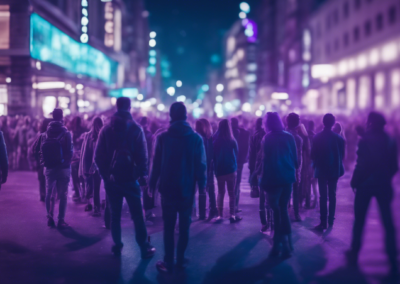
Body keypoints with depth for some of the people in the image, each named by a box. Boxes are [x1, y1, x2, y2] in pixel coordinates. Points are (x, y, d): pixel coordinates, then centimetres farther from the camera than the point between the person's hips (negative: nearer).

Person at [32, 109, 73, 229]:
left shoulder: (44, 134, 1)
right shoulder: (66, 133, -11)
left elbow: (35, 150, -2)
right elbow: (69, 152, -17)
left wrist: (45, 159, 11)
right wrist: (68, 162, 1)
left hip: (49, 168, 3)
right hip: (63, 168, -3)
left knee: (50, 194, 16)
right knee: (63, 195, 5)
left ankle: (50, 218, 16)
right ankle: (61, 221, 4)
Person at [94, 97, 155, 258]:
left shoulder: (106, 129, 3)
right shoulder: (136, 129, -4)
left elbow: (98, 156, 0)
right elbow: (142, 155, -9)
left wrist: (104, 174, 9)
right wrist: (143, 175, 0)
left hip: (111, 179, 2)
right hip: (130, 178, -2)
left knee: (115, 215, 12)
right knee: (137, 215, 3)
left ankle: (117, 246, 15)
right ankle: (144, 248, 5)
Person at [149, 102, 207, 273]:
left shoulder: (163, 137, -5)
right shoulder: (196, 138, -4)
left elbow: (156, 163, -3)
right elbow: (201, 164, -3)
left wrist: (152, 184, 5)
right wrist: (202, 185, 7)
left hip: (168, 187, -1)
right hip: (187, 188, 1)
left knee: (169, 227, 5)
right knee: (184, 226, 11)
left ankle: (168, 263, 5)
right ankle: (180, 260, 14)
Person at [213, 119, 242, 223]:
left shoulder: (215, 141, -4)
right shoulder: (232, 141, -9)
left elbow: (213, 155, 3)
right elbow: (236, 154, 5)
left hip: (219, 170, 2)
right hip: (230, 169, -2)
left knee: (220, 193, 12)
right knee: (232, 193, 6)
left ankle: (220, 215, 8)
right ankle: (232, 215, 1)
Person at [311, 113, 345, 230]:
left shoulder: (317, 137, -9)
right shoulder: (339, 138, -5)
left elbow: (313, 155, -5)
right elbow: (342, 155, 2)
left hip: (321, 170, -2)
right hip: (334, 170, 2)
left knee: (323, 196, 0)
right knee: (332, 195, 11)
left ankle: (324, 222, -3)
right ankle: (331, 220, 14)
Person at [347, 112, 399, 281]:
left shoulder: (366, 140, -8)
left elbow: (362, 164, -13)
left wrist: (354, 181, -2)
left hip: (366, 184, -3)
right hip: (384, 185, 3)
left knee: (359, 221, 12)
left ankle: (354, 254, 20)